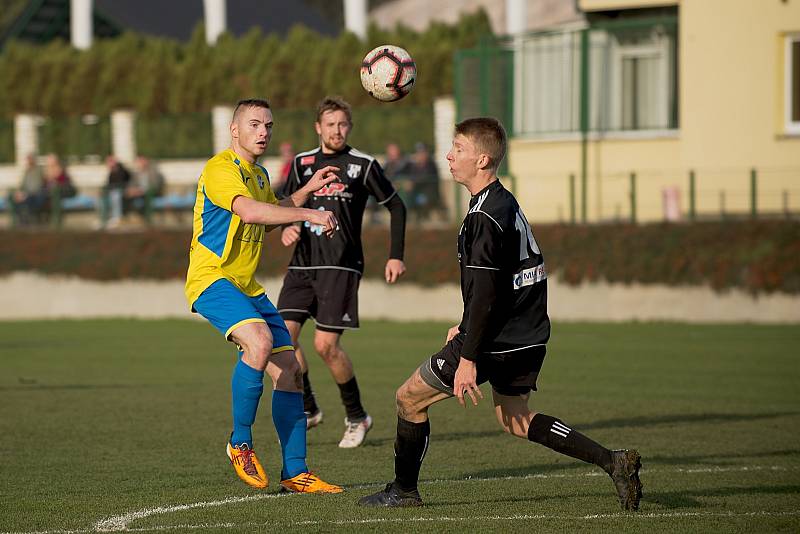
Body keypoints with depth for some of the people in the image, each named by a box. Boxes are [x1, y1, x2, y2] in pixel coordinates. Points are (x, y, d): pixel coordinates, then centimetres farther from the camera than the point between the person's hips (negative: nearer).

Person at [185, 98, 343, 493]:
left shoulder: (259, 174, 18)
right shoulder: (221, 168, -13)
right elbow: (250, 212, -31)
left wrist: (308, 189, 30)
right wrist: (310, 215, -31)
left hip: (248, 287, 9)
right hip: (212, 280, -9)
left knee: (289, 370, 1)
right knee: (260, 342, -32)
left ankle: (295, 473, 8)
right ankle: (240, 443, -17)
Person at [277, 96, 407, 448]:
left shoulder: (363, 165, -1)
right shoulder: (302, 163, 10)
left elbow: (395, 207, 7)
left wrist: (396, 256, 2)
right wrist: (287, 228, -1)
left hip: (340, 265, -4)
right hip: (302, 263, 4)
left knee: (326, 345, -11)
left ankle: (356, 417, 8)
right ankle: (307, 409, 9)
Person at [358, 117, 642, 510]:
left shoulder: (485, 217, -20)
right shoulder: (505, 202, 11)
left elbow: (485, 294, -23)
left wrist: (468, 358, -22)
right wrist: (466, 327, 26)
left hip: (495, 341, -9)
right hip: (526, 337, 9)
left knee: (410, 397, 5)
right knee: (513, 418, 19)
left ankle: (403, 490, 15)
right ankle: (613, 463, 9)